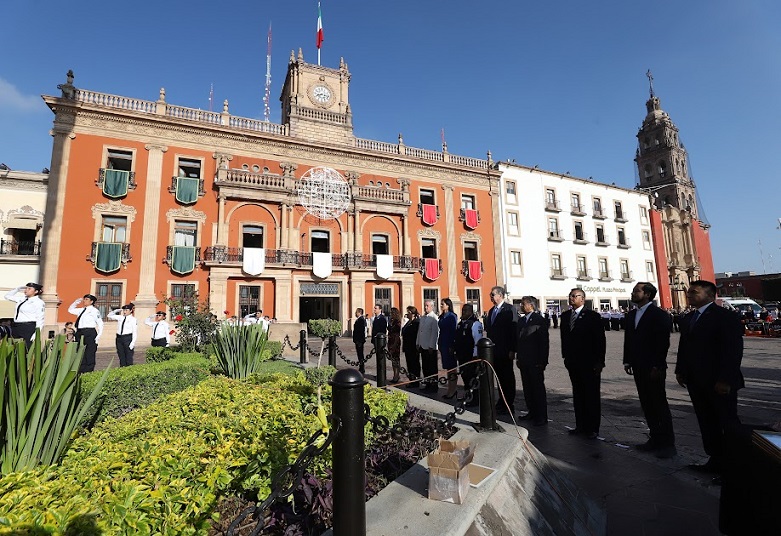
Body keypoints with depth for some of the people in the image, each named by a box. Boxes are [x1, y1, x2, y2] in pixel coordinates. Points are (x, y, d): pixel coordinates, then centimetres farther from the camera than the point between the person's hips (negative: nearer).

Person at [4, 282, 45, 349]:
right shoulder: (22, 299, 15)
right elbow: (7, 296, 29)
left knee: (28, 350, -11)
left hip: (29, 327, -8)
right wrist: (18, 289, 14)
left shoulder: (39, 302, -7)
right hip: (16, 327, 8)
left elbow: (40, 319, -12)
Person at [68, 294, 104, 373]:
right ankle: (81, 371, 19)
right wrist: (76, 302, 17)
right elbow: (70, 310, 32)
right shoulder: (81, 310, 17)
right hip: (80, 333, 7)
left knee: (89, 354, -4)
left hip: (89, 333, -7)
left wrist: (99, 335, -15)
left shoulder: (94, 310, -4)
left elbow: (100, 323, -7)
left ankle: (89, 372, 1)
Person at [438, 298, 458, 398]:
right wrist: (439, 343, 11)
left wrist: (452, 346, -16)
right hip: (443, 343, 8)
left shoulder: (452, 316, -10)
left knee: (451, 366, -1)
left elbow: (454, 331, -13)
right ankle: (450, 389, 16)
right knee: (447, 367, 10)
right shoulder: (442, 316, 12)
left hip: (449, 344, -8)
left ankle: (453, 389, 6)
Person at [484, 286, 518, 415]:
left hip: (505, 351, -7)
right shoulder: (491, 311, 14)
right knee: (500, 377, 13)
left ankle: (509, 406, 12)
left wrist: (512, 350, -17)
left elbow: (514, 330, -14)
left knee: (508, 378, 3)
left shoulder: (509, 309, -9)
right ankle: (502, 403, 23)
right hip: (494, 350, 7)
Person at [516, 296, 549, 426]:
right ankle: (531, 412, 24)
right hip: (524, 361, 7)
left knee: (538, 388, 2)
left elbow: (544, 342, -12)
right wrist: (518, 357, 11)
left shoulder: (539, 320, -10)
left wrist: (542, 361, -15)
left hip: (535, 361, -7)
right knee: (527, 388, 13)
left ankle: (542, 416, 11)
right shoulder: (521, 321, 12)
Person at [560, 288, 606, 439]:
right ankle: (580, 425, 22)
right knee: (577, 395, 12)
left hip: (589, 363, -5)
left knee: (591, 395, 5)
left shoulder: (593, 316, -8)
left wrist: (599, 362, -12)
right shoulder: (565, 315, 8)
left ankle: (592, 428, 15)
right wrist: (565, 356, 10)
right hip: (573, 362, 5)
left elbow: (600, 340, -9)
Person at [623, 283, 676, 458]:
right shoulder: (631, 315, 11)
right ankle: (655, 439, 23)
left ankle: (668, 443, 13)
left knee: (659, 404, 2)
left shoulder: (659, 315, -10)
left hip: (653, 368, -7)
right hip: (638, 367, 7)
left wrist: (657, 366, -18)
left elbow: (663, 343, -15)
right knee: (647, 404, 12)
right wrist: (627, 361, 9)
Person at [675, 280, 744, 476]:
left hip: (719, 383, -7)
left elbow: (734, 350, -15)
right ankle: (716, 460, 23)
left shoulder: (726, 317, -11)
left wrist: (725, 379, -19)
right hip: (696, 381, 7)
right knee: (707, 423, 12)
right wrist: (680, 371, 9)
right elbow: (683, 347, 15)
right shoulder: (687, 319, 12)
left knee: (729, 424, 7)